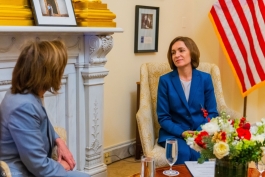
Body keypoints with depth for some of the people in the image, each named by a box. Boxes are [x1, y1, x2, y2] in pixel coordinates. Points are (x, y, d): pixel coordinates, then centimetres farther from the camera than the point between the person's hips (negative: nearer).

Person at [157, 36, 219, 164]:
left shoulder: (205, 78, 3)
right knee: (184, 153, -32)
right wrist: (182, 132, -17)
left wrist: (200, 132, -13)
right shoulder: (165, 80, -1)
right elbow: (163, 117, -1)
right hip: (174, 133, -1)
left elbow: (212, 113, 5)